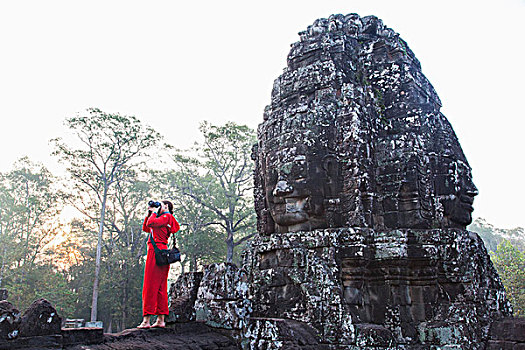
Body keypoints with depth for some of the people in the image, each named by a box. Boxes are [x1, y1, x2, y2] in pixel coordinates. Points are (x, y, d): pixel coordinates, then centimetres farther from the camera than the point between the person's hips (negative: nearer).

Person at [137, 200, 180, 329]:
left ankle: (146, 320, -11)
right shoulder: (164, 219, 25)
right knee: (160, 287, 6)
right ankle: (161, 320, 8)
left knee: (150, 285, -10)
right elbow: (145, 228, 28)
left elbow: (150, 223, -17)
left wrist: (154, 213, 1)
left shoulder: (167, 217, -2)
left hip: (157, 250, -9)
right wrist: (149, 213, 21)